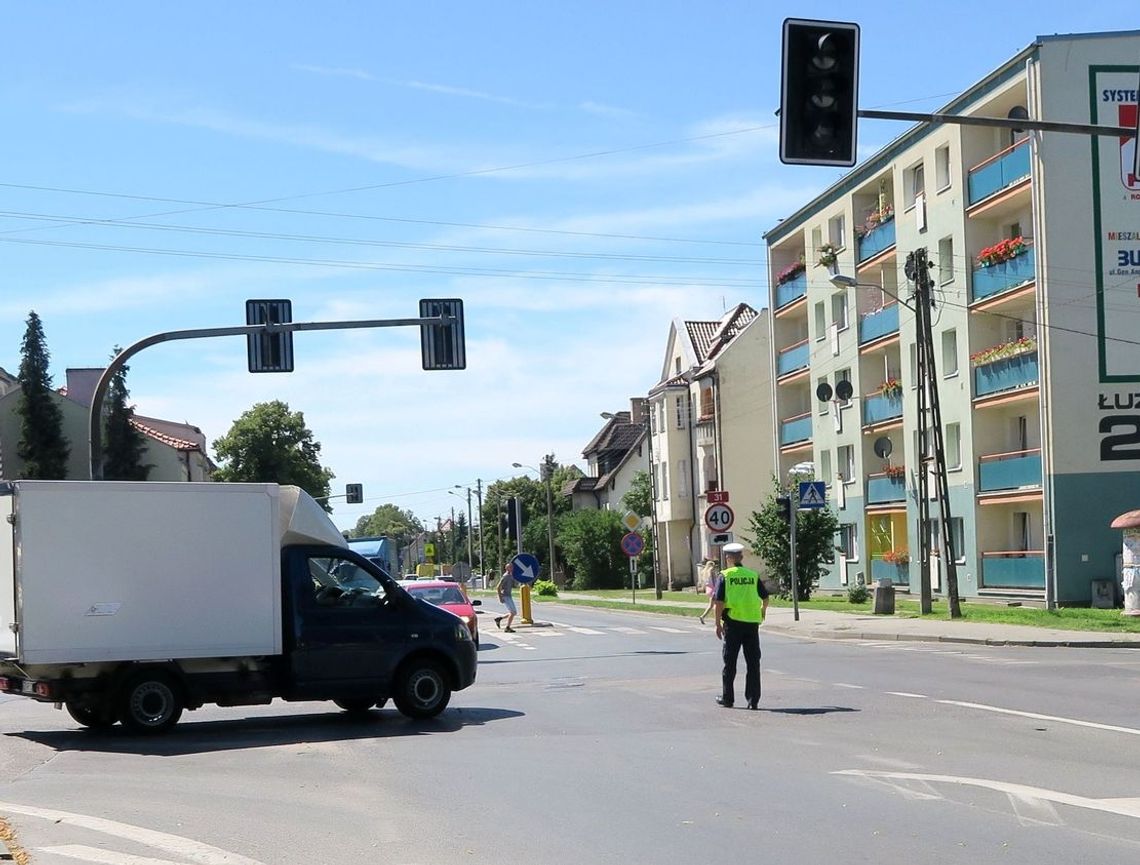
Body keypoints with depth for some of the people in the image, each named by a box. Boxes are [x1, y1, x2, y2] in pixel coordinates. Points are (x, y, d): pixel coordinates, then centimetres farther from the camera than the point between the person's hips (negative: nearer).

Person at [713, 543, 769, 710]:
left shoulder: (725, 576, -5)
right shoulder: (753, 575, 4)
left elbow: (719, 602, -10)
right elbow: (765, 597, 12)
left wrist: (718, 624, -2)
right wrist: (763, 610, 33)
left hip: (733, 622, -2)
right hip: (752, 623, 2)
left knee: (730, 662, 10)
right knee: (753, 663, 6)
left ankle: (727, 698, 16)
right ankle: (753, 700, 5)